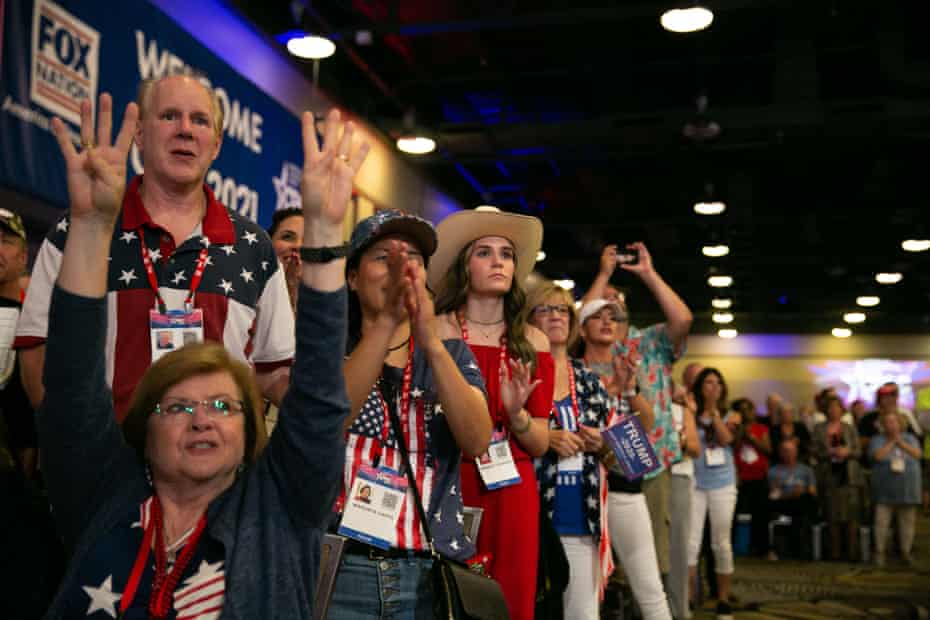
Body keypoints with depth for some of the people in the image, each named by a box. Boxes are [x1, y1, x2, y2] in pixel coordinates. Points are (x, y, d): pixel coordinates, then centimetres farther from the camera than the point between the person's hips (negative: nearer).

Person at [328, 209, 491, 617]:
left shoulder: (452, 351, 7)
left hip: (431, 572, 2)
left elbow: (477, 441, -10)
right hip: (340, 567, -2)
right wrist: (386, 321, -27)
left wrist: (431, 341, -22)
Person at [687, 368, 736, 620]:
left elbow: (726, 438, -11)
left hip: (723, 485, 2)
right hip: (695, 485, -1)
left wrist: (713, 410, -11)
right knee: (690, 543, -4)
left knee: (722, 543, 7)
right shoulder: (691, 414, 1)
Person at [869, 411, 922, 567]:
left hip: (907, 488, 2)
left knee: (908, 521, 2)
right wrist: (891, 441, -7)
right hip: (885, 488, -2)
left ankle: (905, 552, 13)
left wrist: (900, 442, -10)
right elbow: (878, 456, -14)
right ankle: (880, 552, 2)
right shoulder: (877, 440, 3)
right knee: (882, 521, -5)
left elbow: (917, 454, -4)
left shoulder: (910, 439, 11)